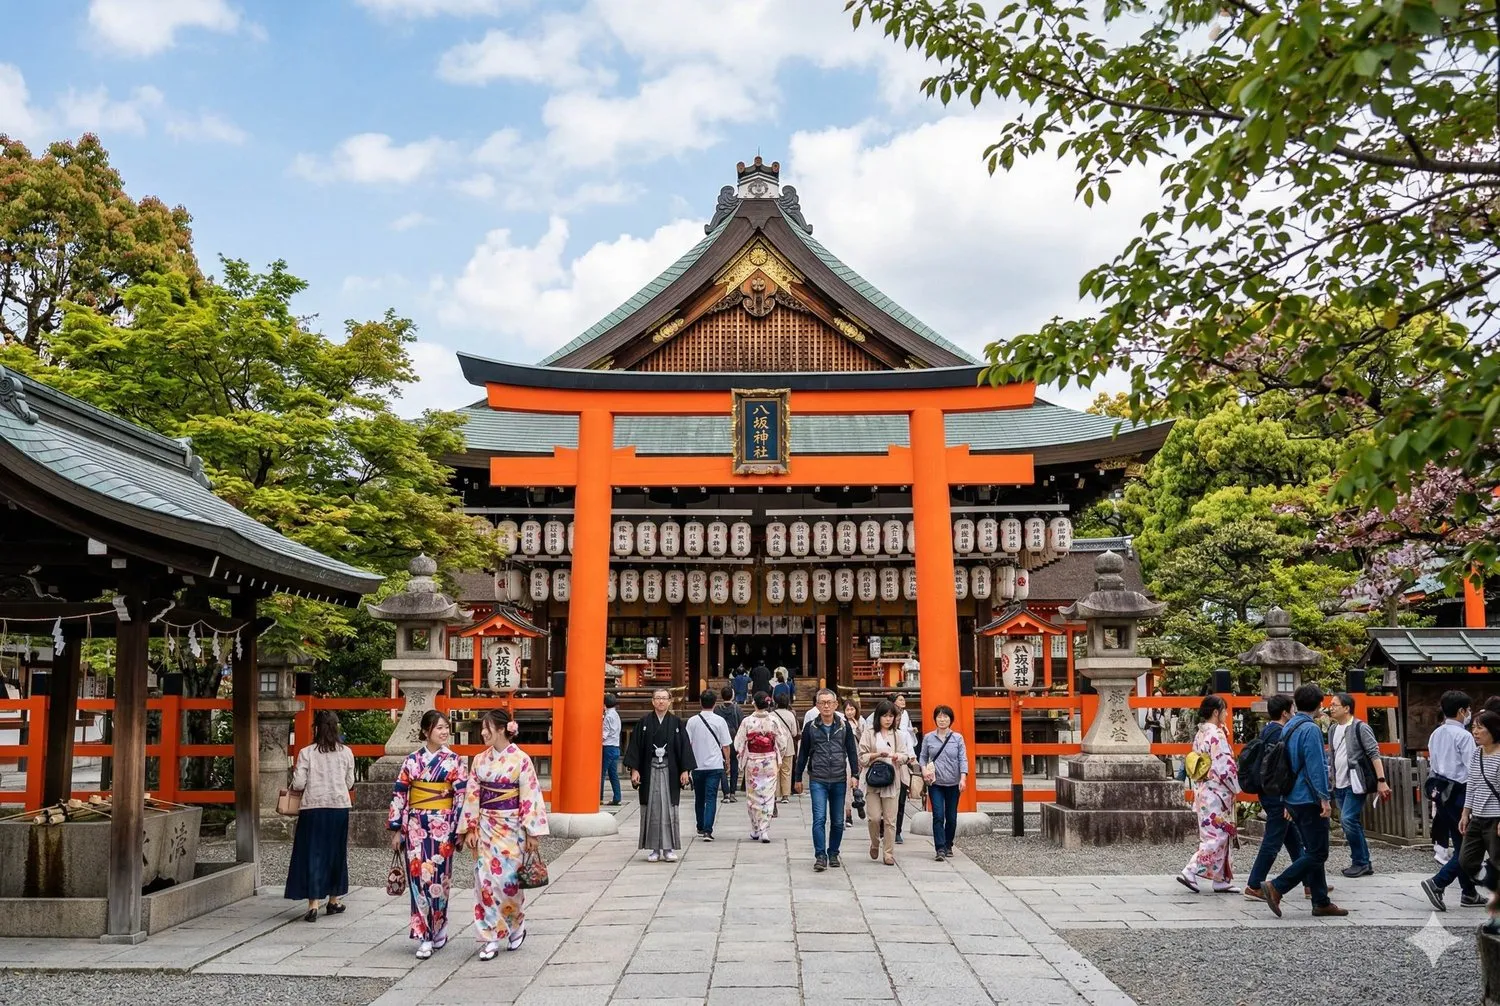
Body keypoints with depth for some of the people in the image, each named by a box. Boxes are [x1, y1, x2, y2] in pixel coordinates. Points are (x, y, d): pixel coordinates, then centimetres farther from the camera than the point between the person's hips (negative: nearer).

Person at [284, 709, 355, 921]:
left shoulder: (306, 753, -7)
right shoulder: (346, 752, 0)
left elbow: (298, 784, -7)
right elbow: (350, 783, 6)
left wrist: (295, 774, 13)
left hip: (314, 808, -2)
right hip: (339, 807, 2)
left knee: (312, 853, 2)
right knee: (336, 852, 14)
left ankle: (313, 904, -5)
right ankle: (334, 900, 25)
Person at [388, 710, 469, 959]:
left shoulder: (455, 761, 0)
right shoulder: (412, 760, 4)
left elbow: (462, 797, -1)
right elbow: (399, 794, 6)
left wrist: (459, 830, -4)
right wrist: (397, 829, 3)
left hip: (442, 827, -1)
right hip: (416, 826, 1)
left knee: (438, 879, 2)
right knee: (418, 878, -1)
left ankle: (438, 931, 19)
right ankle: (425, 937, 5)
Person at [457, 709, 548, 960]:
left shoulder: (521, 759, -8)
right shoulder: (480, 760, 5)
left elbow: (530, 797, -9)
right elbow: (472, 796, 7)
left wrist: (532, 833, -10)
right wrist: (470, 829, 1)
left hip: (511, 828, -4)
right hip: (486, 828, 4)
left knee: (507, 880, -1)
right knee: (485, 881, 1)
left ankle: (517, 926, 25)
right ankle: (490, 939, 9)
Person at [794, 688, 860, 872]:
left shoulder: (845, 726, 3)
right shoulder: (810, 728, 2)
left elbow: (852, 751, 8)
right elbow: (803, 754, 8)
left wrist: (854, 774, 1)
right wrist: (798, 778, 9)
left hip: (839, 780, 1)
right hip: (817, 780, -1)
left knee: (837, 822, 8)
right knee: (819, 819, -11)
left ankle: (833, 854, 22)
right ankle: (820, 856, -8)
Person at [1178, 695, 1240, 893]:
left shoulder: (1201, 734, 11)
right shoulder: (1216, 734, -16)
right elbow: (1224, 766, -19)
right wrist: (1235, 788, -5)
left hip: (1203, 791, 9)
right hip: (1217, 793, -9)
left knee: (1217, 836, 13)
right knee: (1217, 836, -5)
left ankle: (1221, 880, 16)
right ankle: (1190, 872, -9)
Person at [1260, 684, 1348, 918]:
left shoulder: (1287, 728, 12)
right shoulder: (1310, 730, -15)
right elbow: (1315, 767, -20)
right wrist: (1324, 798, -16)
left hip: (1294, 799, 9)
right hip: (1309, 800, -9)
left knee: (1313, 851, 14)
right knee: (1317, 854, -4)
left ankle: (1321, 902, 18)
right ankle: (1276, 888, -10)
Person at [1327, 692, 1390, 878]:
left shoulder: (1360, 727, -10)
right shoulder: (1333, 730, 12)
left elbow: (1374, 754, -14)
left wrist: (1381, 781, -20)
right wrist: (1330, 781, 18)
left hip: (1356, 783, -8)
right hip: (1340, 784, 8)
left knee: (1348, 820, -15)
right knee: (1352, 823, 10)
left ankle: (1360, 863, -3)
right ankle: (1364, 864, 18)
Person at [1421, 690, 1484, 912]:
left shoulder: (1435, 735, 10)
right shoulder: (1463, 736, -14)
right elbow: (1472, 770, -16)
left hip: (1441, 791, 8)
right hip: (1459, 793, -8)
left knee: (1461, 844, 16)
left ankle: (1469, 893, 22)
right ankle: (1437, 883, -13)